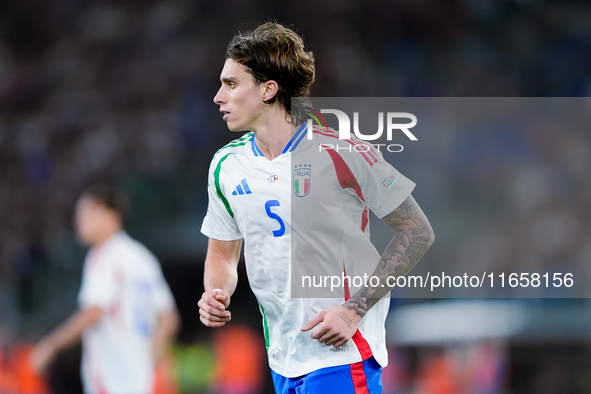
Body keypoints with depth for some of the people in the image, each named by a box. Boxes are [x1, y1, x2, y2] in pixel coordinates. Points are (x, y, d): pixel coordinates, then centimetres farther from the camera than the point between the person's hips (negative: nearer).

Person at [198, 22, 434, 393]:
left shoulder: (339, 153, -13)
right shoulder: (226, 165, 5)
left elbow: (417, 231, -10)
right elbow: (223, 252, 18)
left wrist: (355, 308, -17)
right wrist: (217, 295, -5)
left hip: (342, 353, -6)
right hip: (282, 360, 6)